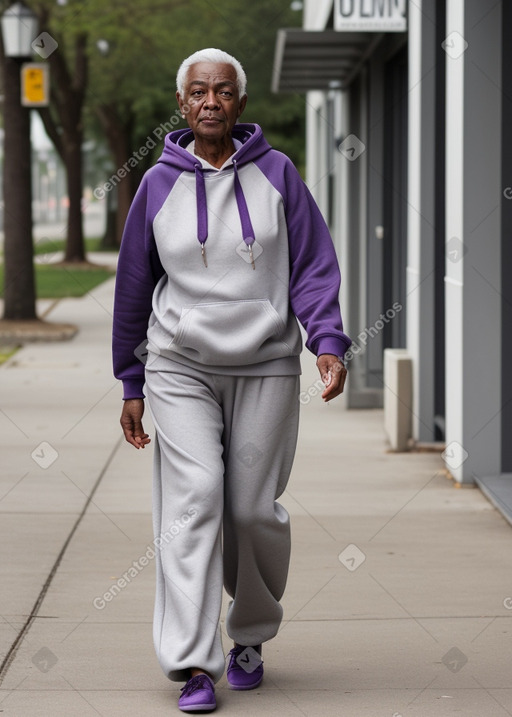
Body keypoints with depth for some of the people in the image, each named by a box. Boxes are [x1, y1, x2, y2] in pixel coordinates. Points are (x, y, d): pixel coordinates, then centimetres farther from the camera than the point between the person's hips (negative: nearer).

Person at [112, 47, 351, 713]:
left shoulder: (276, 173, 3)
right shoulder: (159, 184, 4)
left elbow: (313, 265, 2)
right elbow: (134, 286, 11)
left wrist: (328, 341, -14)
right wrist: (132, 385, 12)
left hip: (266, 368, 0)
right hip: (180, 369, 0)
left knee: (254, 510, 1)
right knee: (194, 499, -13)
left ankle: (251, 636, 25)